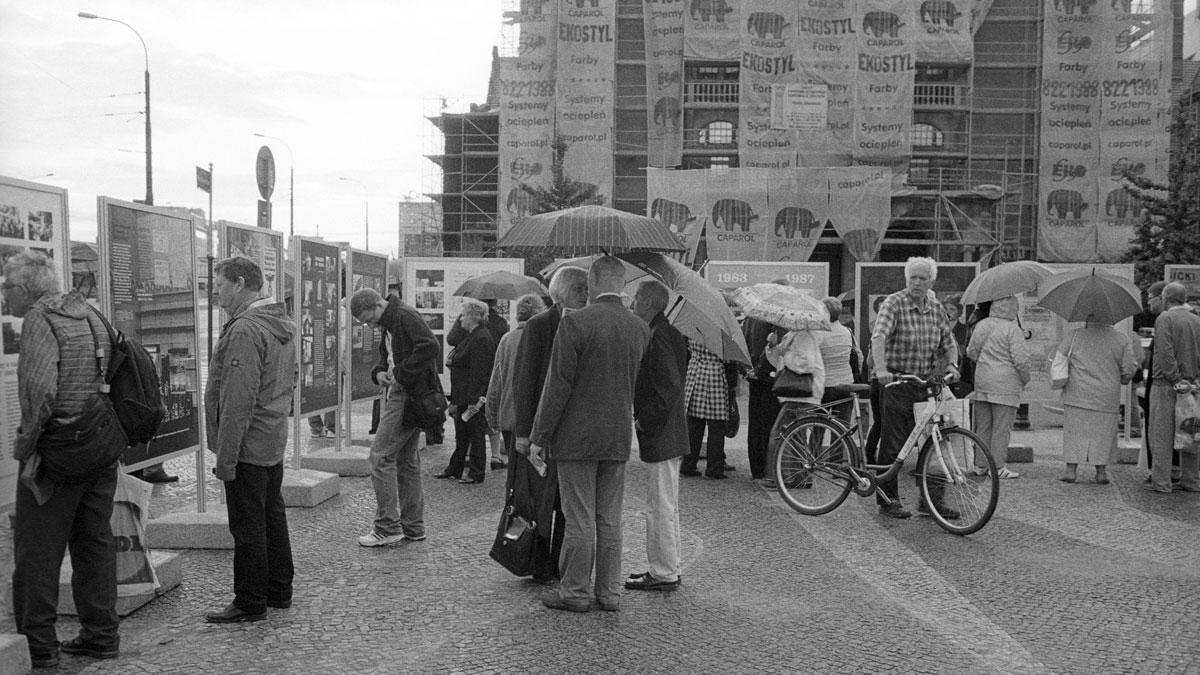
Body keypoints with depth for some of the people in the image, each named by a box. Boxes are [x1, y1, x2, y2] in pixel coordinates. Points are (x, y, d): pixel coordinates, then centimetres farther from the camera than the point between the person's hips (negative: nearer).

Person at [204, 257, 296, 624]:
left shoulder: (244, 330, -20)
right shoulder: (282, 325, 11)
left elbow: (238, 400, -24)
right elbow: (290, 380, 19)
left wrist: (225, 456, -21)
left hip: (248, 446, -10)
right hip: (274, 442, 10)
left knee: (247, 528, 0)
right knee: (273, 518, 17)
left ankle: (250, 603, 9)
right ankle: (279, 591, 28)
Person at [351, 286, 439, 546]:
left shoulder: (405, 316, -15)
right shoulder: (389, 322, 17)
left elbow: (430, 346, -27)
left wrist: (401, 373, -21)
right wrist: (379, 371, 5)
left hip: (410, 396, -11)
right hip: (400, 394, 11)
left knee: (380, 456, -8)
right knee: (406, 460, 14)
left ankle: (387, 528, -2)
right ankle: (413, 527, 22)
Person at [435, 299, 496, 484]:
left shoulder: (482, 338, -18)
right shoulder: (471, 336, 15)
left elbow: (479, 372, -23)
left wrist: (473, 401, -24)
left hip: (474, 395, -10)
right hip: (463, 396, 10)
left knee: (475, 434, 0)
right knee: (461, 434, 17)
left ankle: (476, 474, 9)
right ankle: (454, 468, 27)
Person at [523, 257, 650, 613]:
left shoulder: (575, 323, -13)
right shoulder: (640, 328, 4)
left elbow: (558, 385, -13)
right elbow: (636, 385, 11)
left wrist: (539, 436, -6)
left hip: (577, 436, -5)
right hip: (619, 437, 5)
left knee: (580, 519, 2)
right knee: (610, 519, 12)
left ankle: (575, 591, 11)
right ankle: (609, 592, 19)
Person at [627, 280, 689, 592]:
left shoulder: (658, 337, -18)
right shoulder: (671, 333, 13)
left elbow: (670, 387, -24)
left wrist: (645, 421, -16)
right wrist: (644, 416, 17)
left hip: (659, 436, -10)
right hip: (670, 434, 10)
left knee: (660, 506, -2)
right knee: (666, 505, 17)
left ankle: (663, 574, 6)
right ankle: (667, 569, 27)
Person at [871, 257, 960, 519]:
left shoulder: (936, 307, 11)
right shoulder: (893, 303, -9)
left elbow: (949, 343, 17)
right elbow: (878, 336, -24)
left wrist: (952, 364, -5)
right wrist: (881, 370, -39)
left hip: (926, 384, 6)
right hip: (897, 383, -6)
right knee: (893, 444, 0)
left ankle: (930, 500, 17)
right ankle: (888, 500, 10)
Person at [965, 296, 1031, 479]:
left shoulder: (981, 325, 6)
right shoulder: (1012, 329, -11)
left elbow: (971, 352, 11)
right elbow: (1021, 360, -13)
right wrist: (1026, 380, 2)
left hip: (982, 382, 5)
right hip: (1006, 385, -5)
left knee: (983, 426, 12)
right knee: (1002, 427, 1)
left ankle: (981, 465, 17)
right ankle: (998, 466, 3)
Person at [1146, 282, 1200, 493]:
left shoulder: (1164, 319, -9)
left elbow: (1165, 353, -18)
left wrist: (1176, 380, -14)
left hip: (1166, 384, -6)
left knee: (1161, 435, -2)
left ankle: (1161, 482, -2)